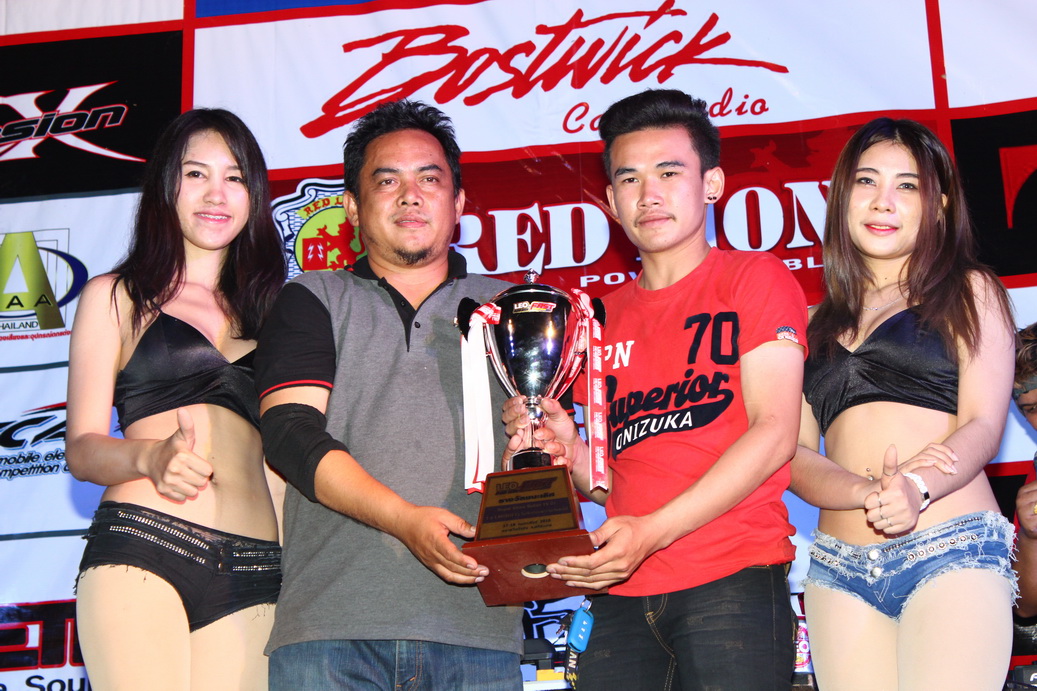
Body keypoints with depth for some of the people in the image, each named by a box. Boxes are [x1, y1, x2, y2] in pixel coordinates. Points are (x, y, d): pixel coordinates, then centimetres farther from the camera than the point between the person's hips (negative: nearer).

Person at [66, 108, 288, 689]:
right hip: (141, 551, -3)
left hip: (253, 575, 3)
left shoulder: (270, 309, 24)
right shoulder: (116, 297, 13)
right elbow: (83, 449, 5)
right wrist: (152, 456, -17)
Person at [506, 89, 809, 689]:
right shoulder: (605, 318, 17)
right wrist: (569, 449, -3)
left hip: (731, 578, -4)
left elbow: (774, 434, -8)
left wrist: (654, 530, -16)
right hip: (625, 596, 4)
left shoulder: (756, 278, 4)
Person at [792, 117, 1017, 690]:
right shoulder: (819, 323, 19)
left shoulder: (968, 290, 11)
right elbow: (794, 453, 9)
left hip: (951, 551, -3)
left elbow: (983, 425, -1)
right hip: (840, 569, 3)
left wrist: (917, 488, -21)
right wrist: (866, 490, -12)